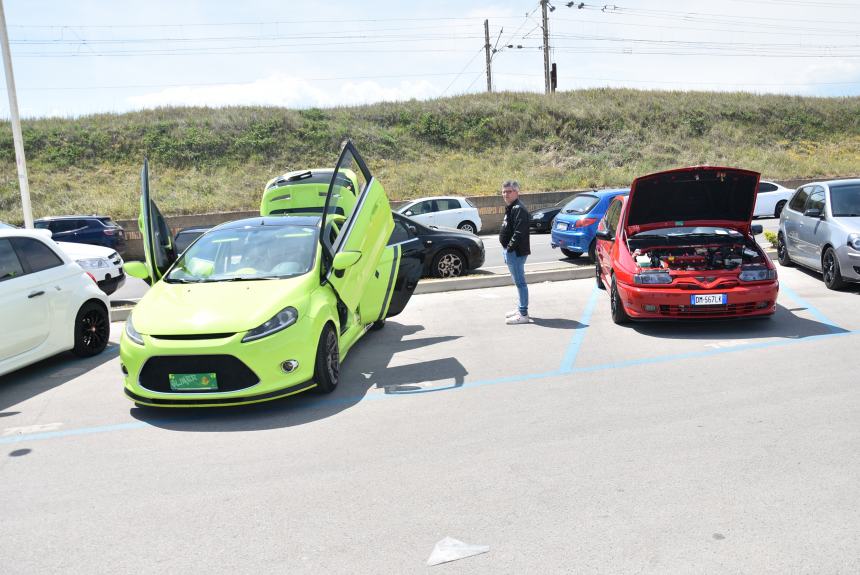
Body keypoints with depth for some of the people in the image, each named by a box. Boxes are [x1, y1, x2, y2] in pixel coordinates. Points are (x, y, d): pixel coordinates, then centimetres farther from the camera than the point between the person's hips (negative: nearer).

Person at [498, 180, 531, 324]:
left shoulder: (518, 209, -15)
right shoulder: (510, 208, 18)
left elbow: (519, 232, -24)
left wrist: (510, 247, -21)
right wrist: (507, 250, 14)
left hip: (516, 252, -11)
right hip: (511, 251, 11)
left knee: (520, 282, -7)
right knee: (519, 281, 18)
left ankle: (523, 314, -4)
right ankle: (521, 308, 29)